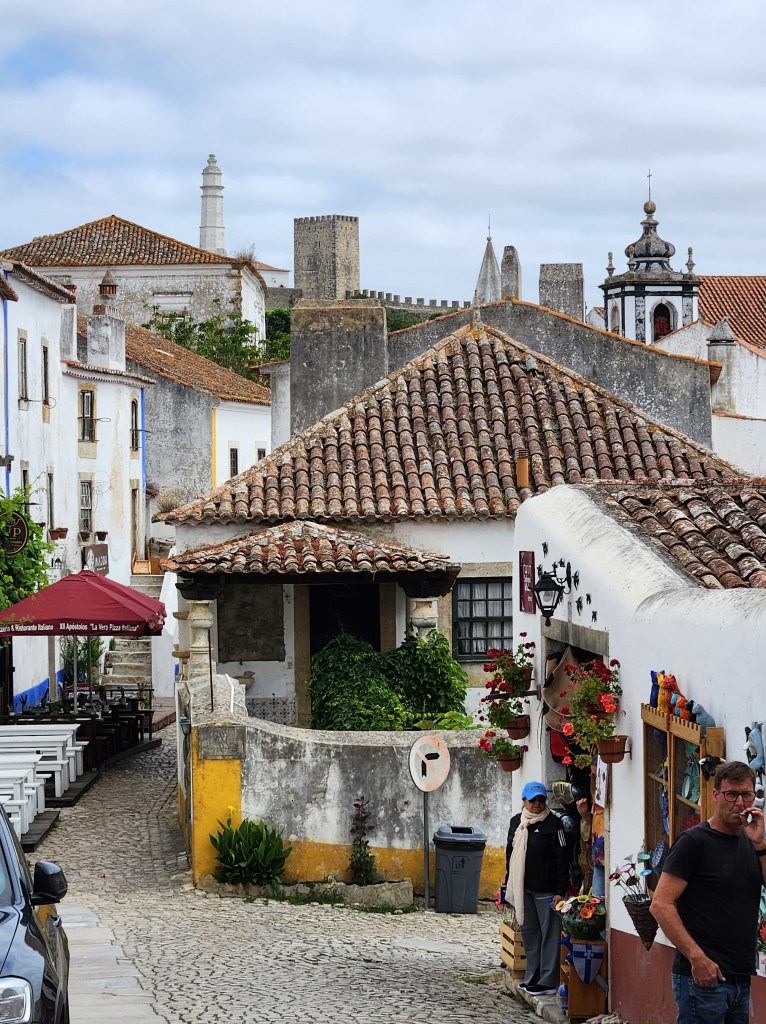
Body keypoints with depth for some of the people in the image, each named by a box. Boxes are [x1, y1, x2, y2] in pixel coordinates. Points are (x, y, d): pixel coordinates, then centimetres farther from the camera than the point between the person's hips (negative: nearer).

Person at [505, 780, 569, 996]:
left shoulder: (553, 824, -7)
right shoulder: (516, 822, 11)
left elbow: (562, 859, -9)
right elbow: (510, 854, 20)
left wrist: (560, 891, -14)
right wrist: (509, 884, 17)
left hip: (546, 890, -6)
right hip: (523, 889, 6)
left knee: (549, 934, -4)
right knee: (528, 932, 12)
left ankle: (548, 981, -4)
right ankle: (532, 977, 21)